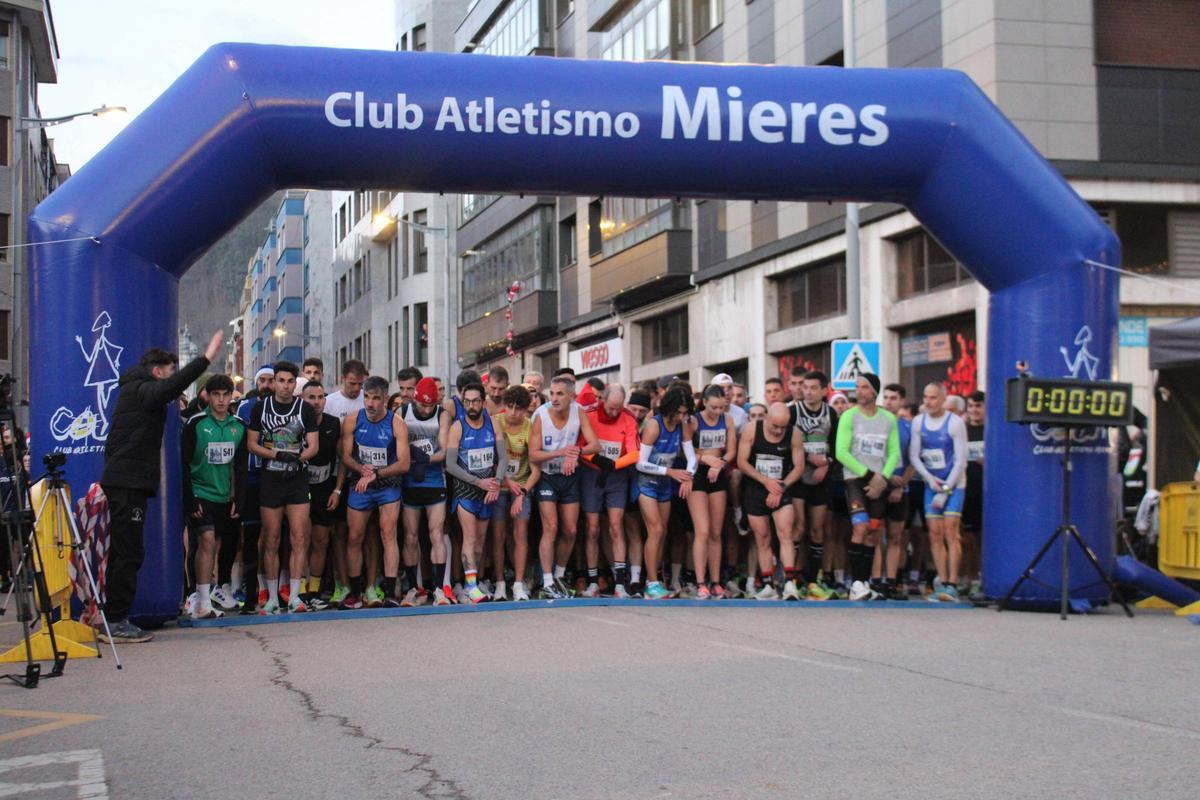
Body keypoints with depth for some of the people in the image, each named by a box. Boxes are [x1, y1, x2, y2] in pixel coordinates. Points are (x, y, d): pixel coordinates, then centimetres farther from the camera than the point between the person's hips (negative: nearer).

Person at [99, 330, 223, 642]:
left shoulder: (132, 391, 22)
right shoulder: (142, 390, -9)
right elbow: (173, 386, -28)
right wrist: (206, 359, -32)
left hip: (122, 482, 10)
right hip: (128, 483, -10)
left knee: (123, 552, 11)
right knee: (129, 552, -9)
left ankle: (115, 620, 14)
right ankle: (116, 622, -8)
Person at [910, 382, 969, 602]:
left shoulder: (955, 423, -9)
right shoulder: (918, 421, 4)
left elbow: (960, 460, -10)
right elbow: (914, 455, 6)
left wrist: (945, 490, -12)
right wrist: (929, 478, -9)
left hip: (953, 484, -4)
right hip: (932, 484, 4)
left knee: (950, 532, -12)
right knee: (935, 534, 0)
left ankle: (952, 584, -13)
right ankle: (942, 583, 4)